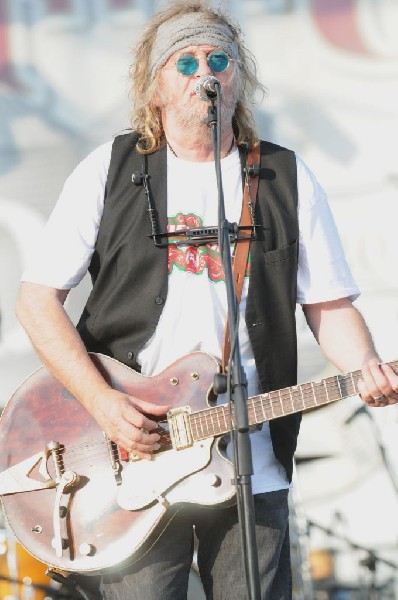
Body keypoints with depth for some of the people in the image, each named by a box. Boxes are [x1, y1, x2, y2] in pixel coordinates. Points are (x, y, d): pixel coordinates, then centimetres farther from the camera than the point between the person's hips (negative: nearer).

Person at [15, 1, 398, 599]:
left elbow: (329, 305, 10)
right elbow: (37, 299, 2)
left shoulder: (288, 180, 9)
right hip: (135, 460, -1)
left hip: (253, 472, 2)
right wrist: (102, 402, -11)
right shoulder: (110, 170, 4)